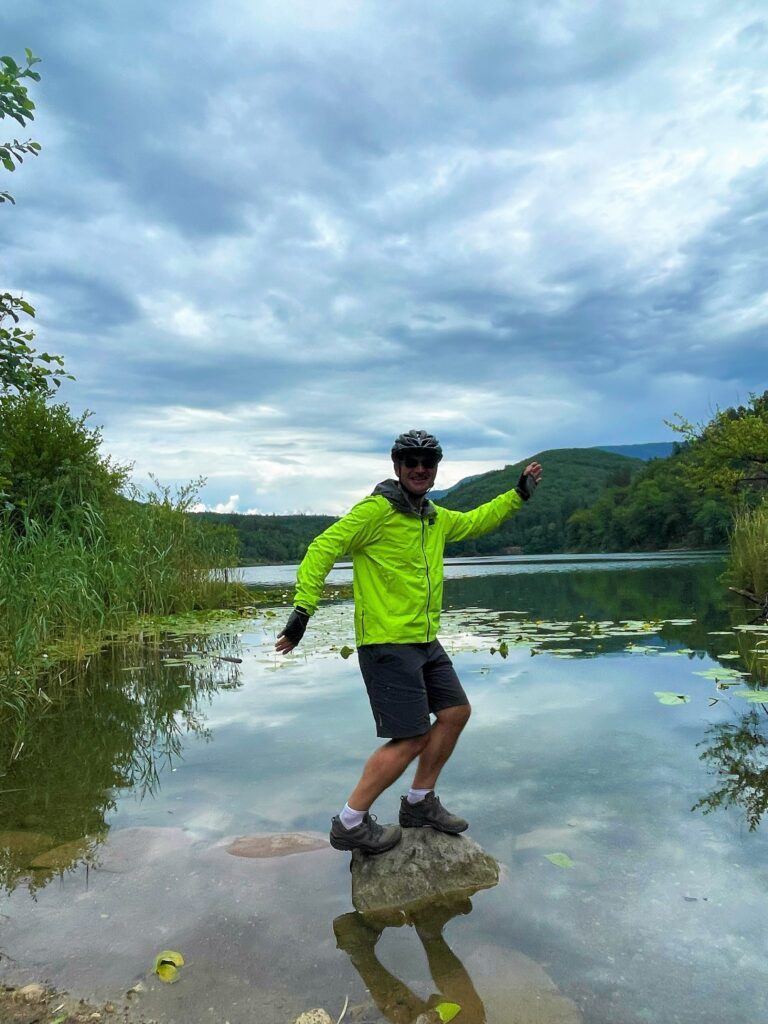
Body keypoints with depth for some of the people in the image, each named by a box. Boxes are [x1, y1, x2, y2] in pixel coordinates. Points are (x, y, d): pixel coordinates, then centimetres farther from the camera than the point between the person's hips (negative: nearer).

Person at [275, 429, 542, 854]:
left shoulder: (437, 519, 13)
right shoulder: (376, 510, -12)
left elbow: (475, 521, 32)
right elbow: (322, 549, -15)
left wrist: (518, 493, 29)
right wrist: (302, 609, -22)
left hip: (425, 642, 9)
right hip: (387, 643, -9)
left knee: (456, 712, 13)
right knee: (410, 738, -8)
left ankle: (419, 803, 31)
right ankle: (349, 824, 10)